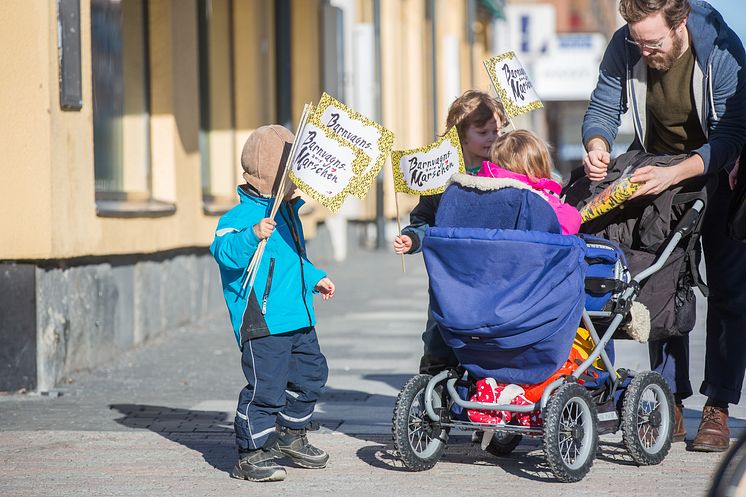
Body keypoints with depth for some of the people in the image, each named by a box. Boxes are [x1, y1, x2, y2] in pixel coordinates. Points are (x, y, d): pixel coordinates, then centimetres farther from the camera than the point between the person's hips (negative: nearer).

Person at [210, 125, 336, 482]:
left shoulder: (288, 212, 17)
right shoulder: (242, 215, -13)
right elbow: (224, 250, -30)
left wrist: (315, 278, 29)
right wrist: (252, 235, -43)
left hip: (299, 320, 10)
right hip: (262, 322, -10)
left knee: (311, 373, 20)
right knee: (266, 386, -11)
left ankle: (290, 437, 37)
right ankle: (251, 454, -1)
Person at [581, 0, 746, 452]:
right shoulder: (624, 48, -19)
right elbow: (603, 109, -9)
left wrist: (674, 174, -46)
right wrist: (597, 146, -31)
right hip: (658, 169, 3)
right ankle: (671, 404, 3)